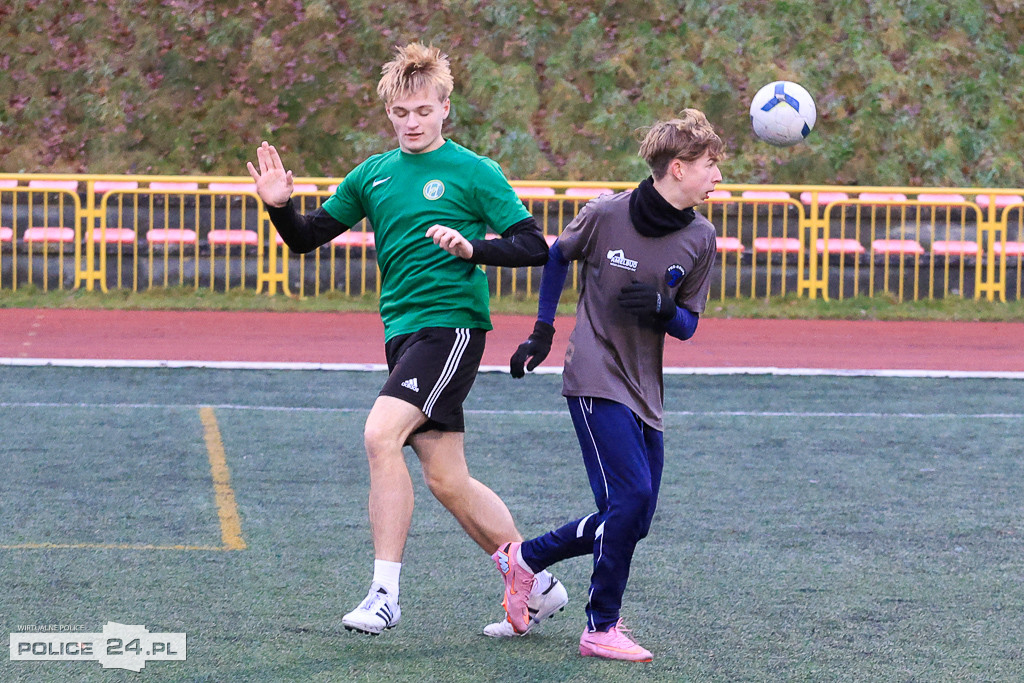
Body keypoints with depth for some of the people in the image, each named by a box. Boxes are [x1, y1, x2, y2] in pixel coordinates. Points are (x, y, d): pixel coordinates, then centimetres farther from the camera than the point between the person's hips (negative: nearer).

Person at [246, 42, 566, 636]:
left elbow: (535, 247, -6)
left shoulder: (474, 172, -3)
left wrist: (472, 247, -21)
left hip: (452, 325, -7)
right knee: (447, 480, 7)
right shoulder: (374, 174, 13)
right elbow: (307, 238, 16)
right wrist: (281, 206, -4)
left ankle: (386, 595, -21)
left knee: (381, 433, -24)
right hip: (403, 335, 7)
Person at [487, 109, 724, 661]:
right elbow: (556, 257, 9)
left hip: (645, 390, 6)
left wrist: (663, 307, -17)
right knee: (630, 497, -18)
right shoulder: (606, 214, -10)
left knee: (632, 521, 5)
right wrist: (542, 333, 8)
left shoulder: (700, 238, 0)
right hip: (596, 381, -6)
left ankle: (525, 558, 26)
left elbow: (688, 326, 6)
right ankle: (601, 628, -5)